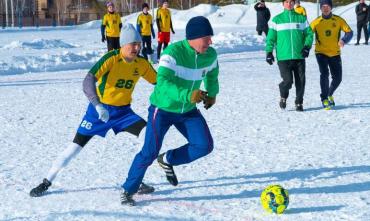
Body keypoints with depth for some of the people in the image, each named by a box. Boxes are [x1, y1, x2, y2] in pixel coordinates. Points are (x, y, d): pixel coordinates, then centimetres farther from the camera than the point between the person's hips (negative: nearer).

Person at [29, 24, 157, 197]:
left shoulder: (141, 63, -7)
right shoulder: (112, 58, -23)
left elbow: (159, 81, 9)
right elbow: (88, 81, -34)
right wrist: (98, 106, -45)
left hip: (123, 110, 4)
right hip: (100, 109, -4)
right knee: (76, 145, -3)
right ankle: (47, 182, 13)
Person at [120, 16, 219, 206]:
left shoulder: (210, 55, -8)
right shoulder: (173, 53, -27)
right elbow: (162, 83, -39)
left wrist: (212, 94, 11)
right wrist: (188, 95, -50)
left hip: (188, 111, 5)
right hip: (163, 108, -5)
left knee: (205, 145, -11)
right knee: (150, 152, -12)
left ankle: (168, 160, 15)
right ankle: (128, 190, 8)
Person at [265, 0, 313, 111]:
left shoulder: (301, 18, 10)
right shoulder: (277, 20, 7)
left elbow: (309, 34, 9)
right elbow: (270, 37, 8)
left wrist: (307, 46, -6)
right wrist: (269, 51, 1)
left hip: (299, 56, 2)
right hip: (283, 57, -2)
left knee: (300, 81, 0)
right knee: (288, 81, -12)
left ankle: (299, 103, 17)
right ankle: (283, 97, 17)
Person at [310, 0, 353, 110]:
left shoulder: (338, 20, -2)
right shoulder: (316, 22, -4)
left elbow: (349, 32, -4)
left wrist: (344, 40, -25)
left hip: (335, 53, 2)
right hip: (321, 52, -2)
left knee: (337, 78, 6)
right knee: (324, 74, -21)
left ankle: (330, 94, 35)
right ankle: (324, 99, -8)